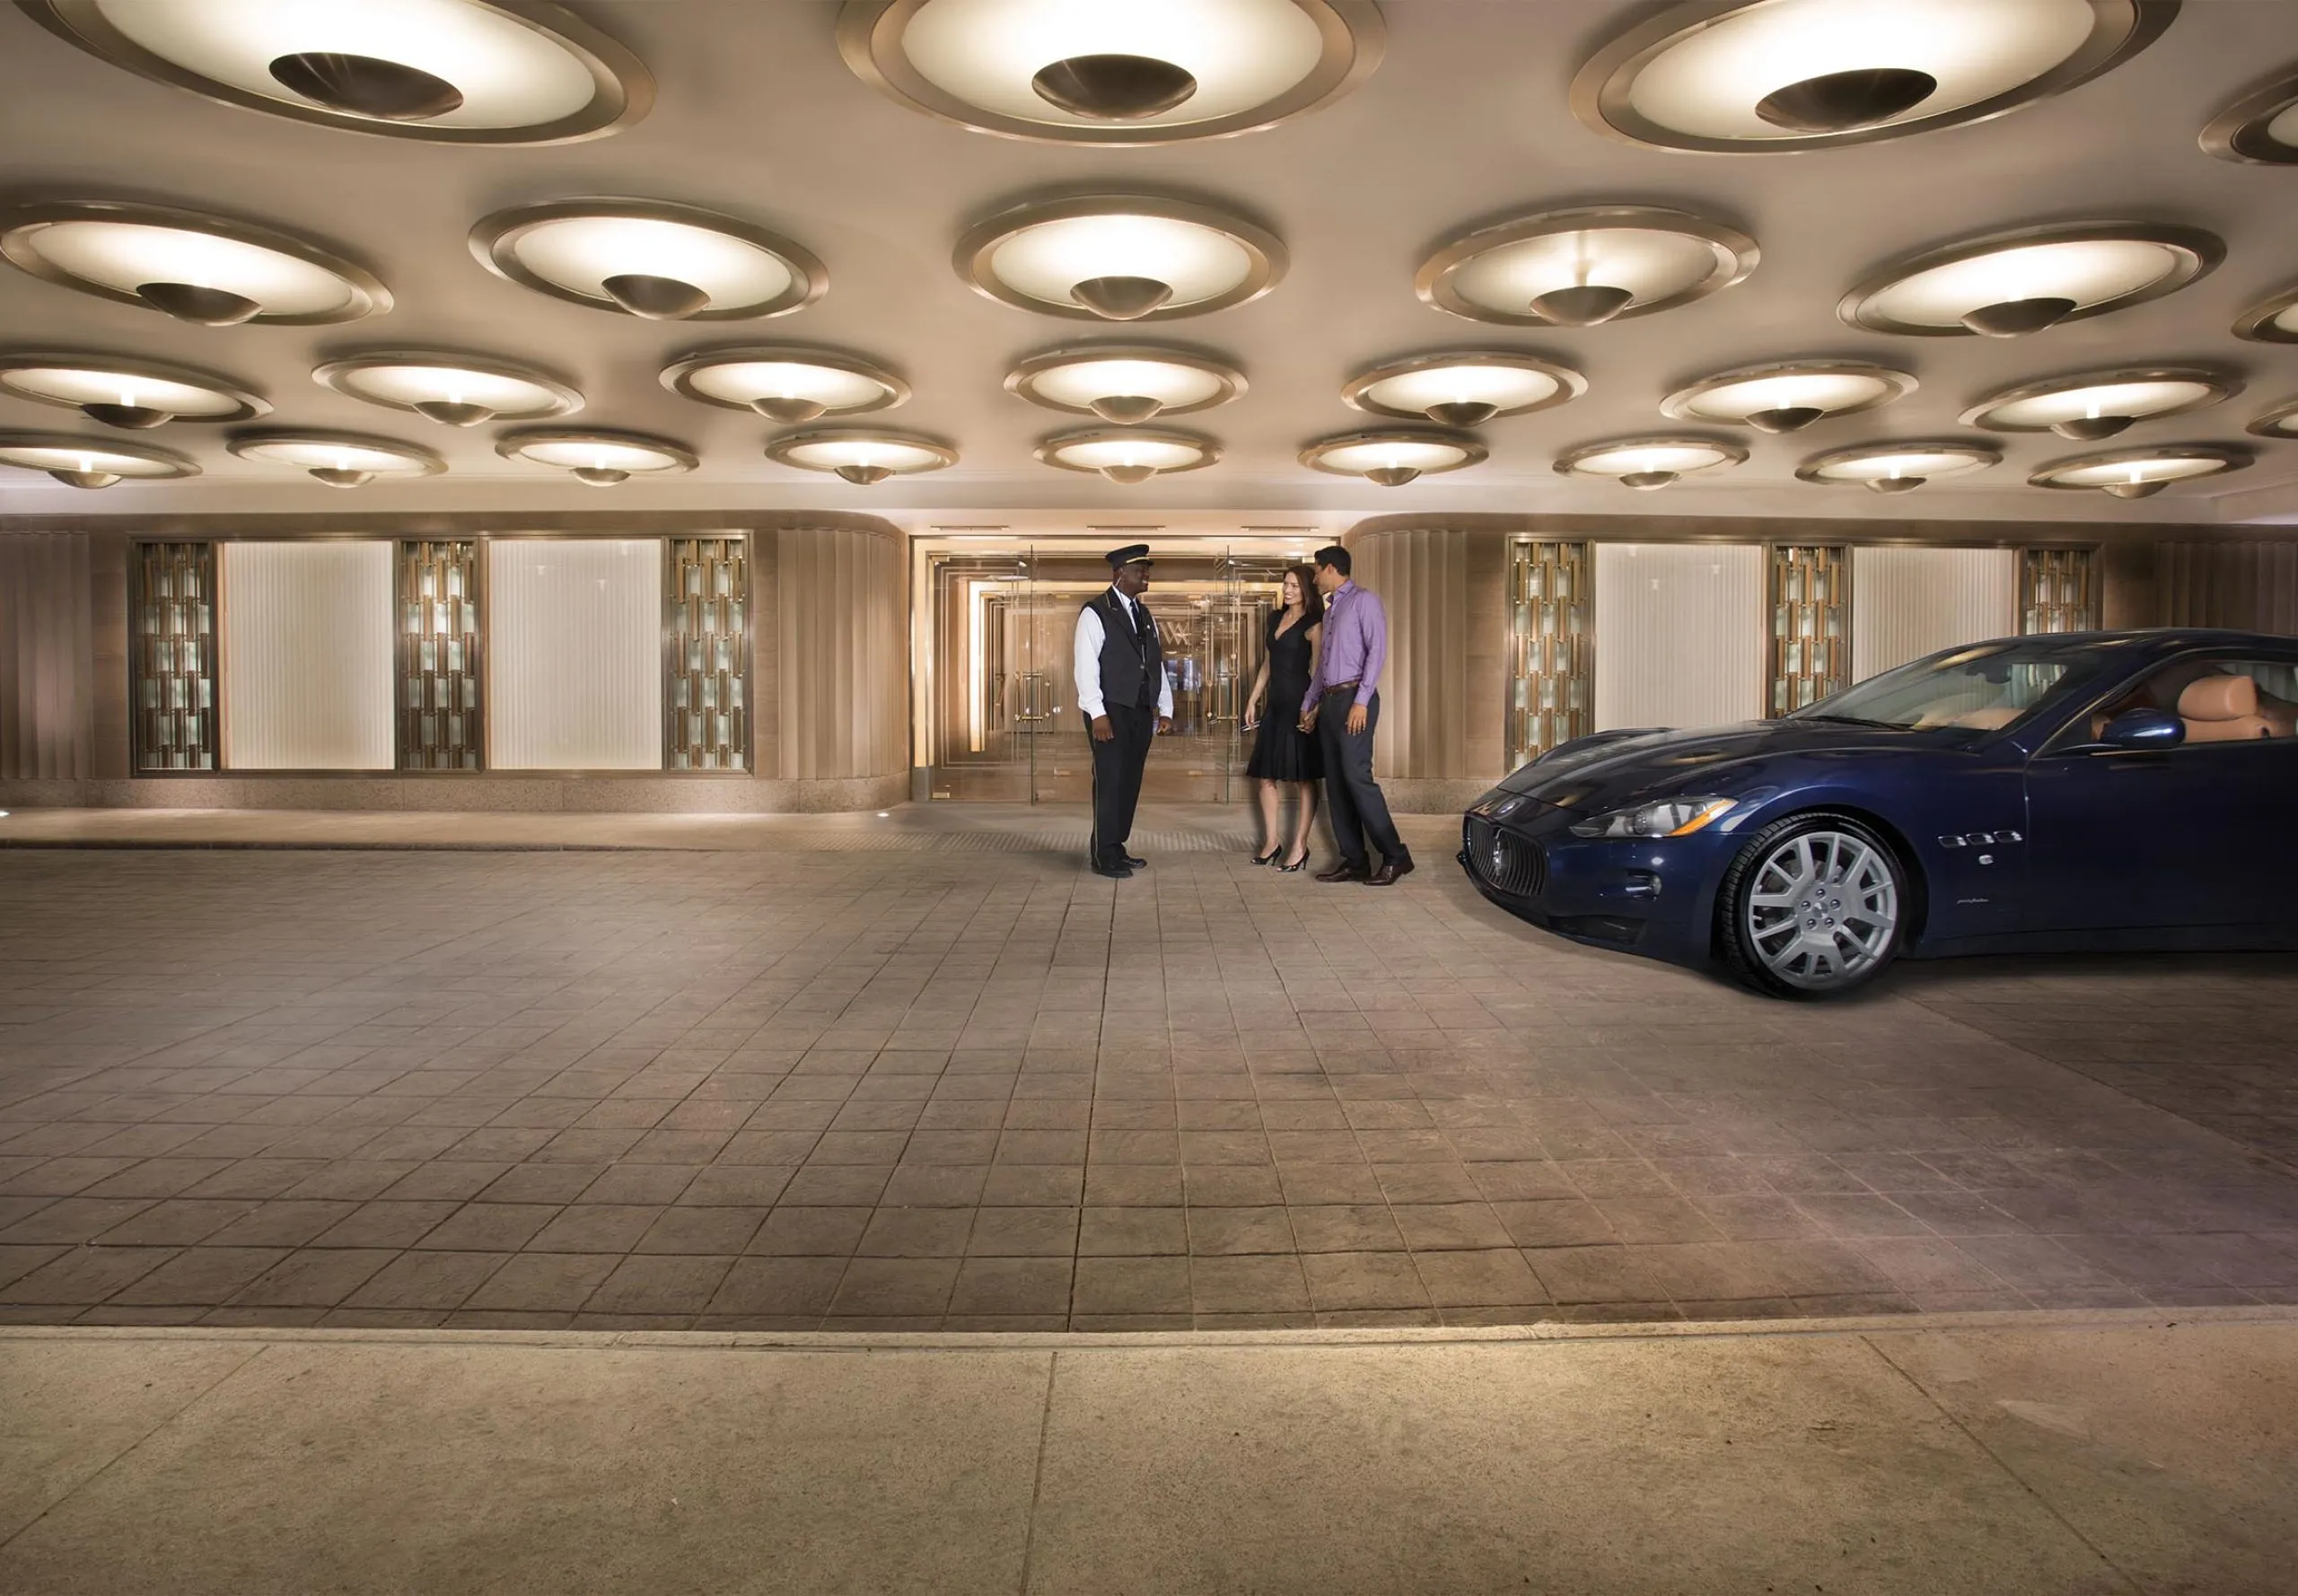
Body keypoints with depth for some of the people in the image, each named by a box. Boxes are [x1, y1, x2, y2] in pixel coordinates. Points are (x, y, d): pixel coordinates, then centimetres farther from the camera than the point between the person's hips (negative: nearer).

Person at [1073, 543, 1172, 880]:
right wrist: (1097, 713, -19)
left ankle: (1117, 848, 19)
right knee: (1110, 782, -4)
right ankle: (1104, 857, 3)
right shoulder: (1095, 612, -6)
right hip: (1111, 711, -7)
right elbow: (1085, 666, -13)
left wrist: (1165, 709, 11)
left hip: (1142, 712, 7)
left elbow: (1157, 664, 16)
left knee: (1130, 782, 9)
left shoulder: (1144, 614, 16)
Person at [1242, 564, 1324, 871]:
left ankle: (1299, 846, 3)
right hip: (1276, 705, 8)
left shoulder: (1313, 624, -6)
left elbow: (1317, 670, -13)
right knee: (1266, 776, 7)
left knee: (1303, 777, -2)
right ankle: (1272, 841, 15)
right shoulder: (1275, 619, 15)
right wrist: (1253, 700, 18)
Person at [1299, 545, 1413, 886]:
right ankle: (1353, 861, 8)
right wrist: (1308, 704, 21)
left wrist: (1361, 701, -20)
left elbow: (1377, 650, -13)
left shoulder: (1363, 601, -4)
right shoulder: (1330, 611, 21)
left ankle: (1395, 856, -8)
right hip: (1329, 701, 9)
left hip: (1354, 699, -9)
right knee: (1335, 782, 5)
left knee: (1356, 776, -15)